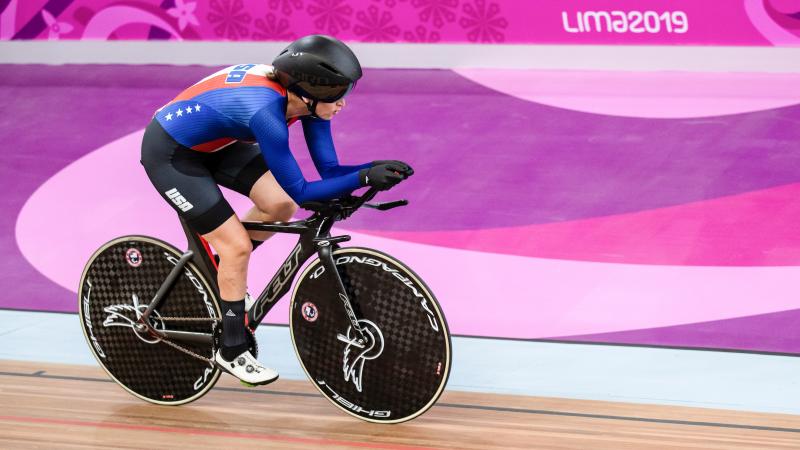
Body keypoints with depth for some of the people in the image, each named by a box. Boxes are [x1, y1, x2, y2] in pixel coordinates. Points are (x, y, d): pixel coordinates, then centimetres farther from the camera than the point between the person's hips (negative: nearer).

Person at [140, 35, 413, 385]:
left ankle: (224, 272, 23)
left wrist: (377, 169, -25)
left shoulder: (306, 98, -14)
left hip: (212, 143, 8)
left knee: (280, 206, 0)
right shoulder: (266, 113, -37)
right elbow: (301, 191, -30)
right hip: (169, 155, -8)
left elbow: (328, 169, -10)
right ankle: (232, 353, 7)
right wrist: (364, 178, -34)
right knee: (237, 246, -9)